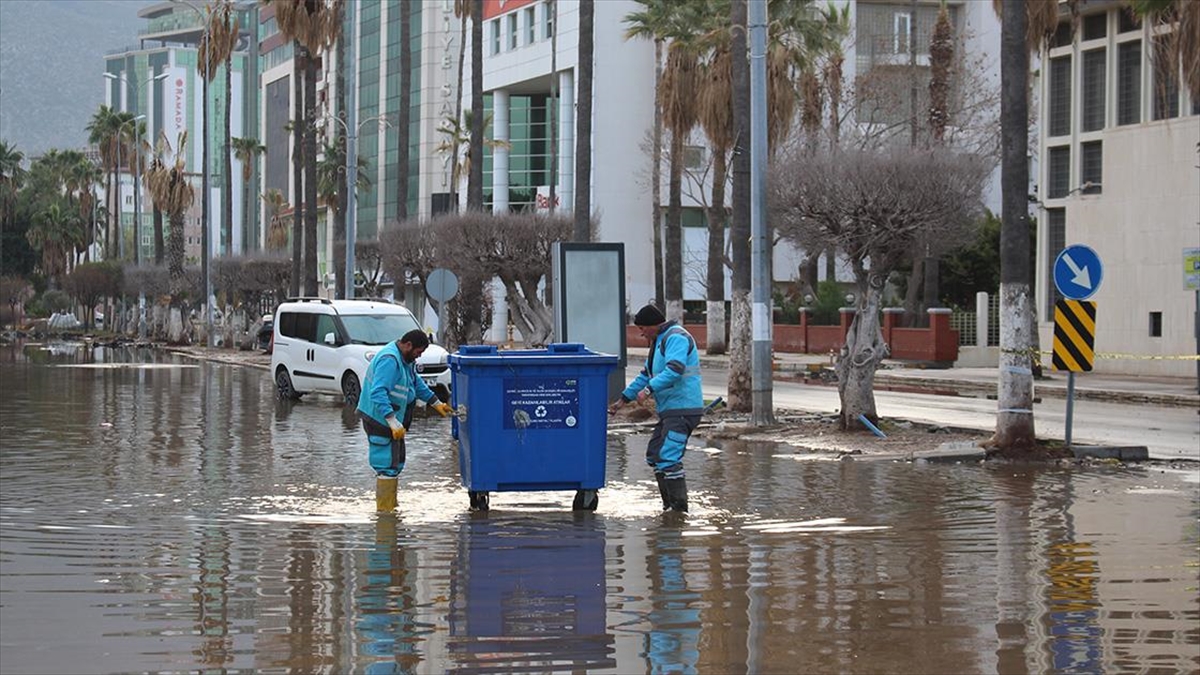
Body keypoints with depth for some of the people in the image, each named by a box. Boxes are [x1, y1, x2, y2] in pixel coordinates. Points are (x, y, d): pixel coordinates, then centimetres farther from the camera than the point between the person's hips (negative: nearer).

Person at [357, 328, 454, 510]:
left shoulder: (406, 359, 10)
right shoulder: (389, 360, -24)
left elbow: (417, 383, 25)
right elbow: (378, 393, -32)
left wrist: (436, 403, 21)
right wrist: (393, 422, -36)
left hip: (392, 421, 11)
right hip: (380, 419, -11)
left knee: (396, 463, 17)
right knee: (388, 466, -10)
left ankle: (391, 506, 27)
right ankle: (385, 510, -7)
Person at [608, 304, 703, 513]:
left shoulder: (676, 338, -12)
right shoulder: (659, 341, 22)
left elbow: (674, 370, -27)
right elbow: (646, 375, 28)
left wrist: (649, 389, -31)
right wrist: (624, 398, 23)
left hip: (683, 409, -11)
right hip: (670, 410, 11)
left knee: (668, 457, -16)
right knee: (654, 455, 13)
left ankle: (679, 509, -14)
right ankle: (669, 505, 18)